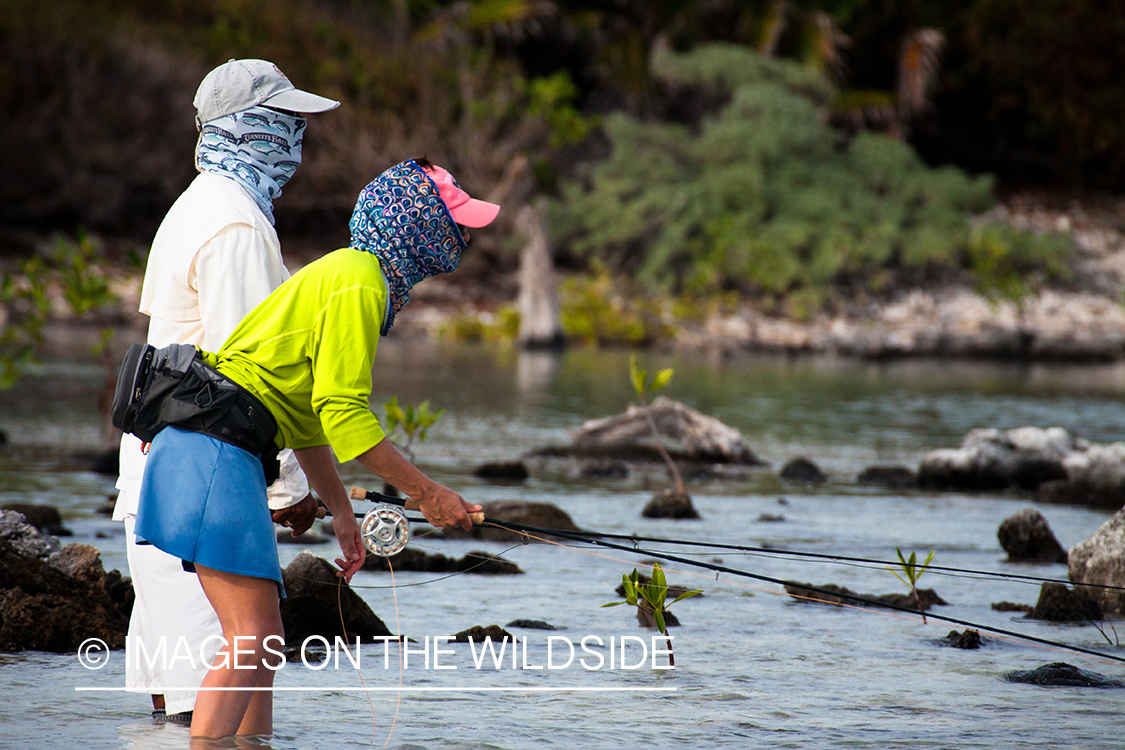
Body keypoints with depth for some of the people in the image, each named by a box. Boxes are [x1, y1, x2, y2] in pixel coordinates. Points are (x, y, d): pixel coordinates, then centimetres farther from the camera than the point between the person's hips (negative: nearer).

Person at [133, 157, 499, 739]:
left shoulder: (349, 274, 22)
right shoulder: (361, 283, -10)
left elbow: (312, 413, 27)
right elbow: (343, 413, -17)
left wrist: (341, 512, 29)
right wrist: (426, 493, -11)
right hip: (217, 451, -11)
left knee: (262, 637, 11)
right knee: (253, 637, -15)